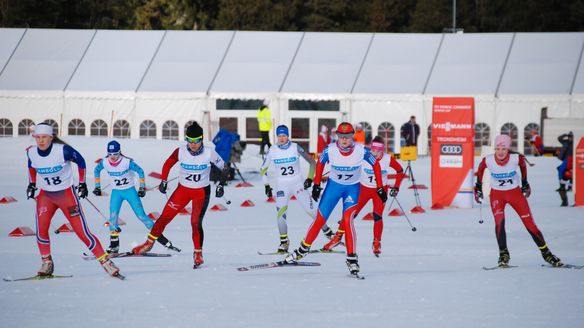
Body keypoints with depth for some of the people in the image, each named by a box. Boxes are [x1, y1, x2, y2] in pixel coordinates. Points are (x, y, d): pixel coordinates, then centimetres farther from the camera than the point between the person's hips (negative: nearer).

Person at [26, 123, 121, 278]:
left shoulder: (63, 150, -19)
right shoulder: (32, 152, -7)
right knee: (41, 230, -15)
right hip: (45, 195, 4)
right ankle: (47, 264, 4)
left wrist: (82, 183, 2)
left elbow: (80, 161, -3)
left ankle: (105, 261, 0)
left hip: (66, 194, -4)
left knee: (82, 231, -8)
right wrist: (32, 184, 16)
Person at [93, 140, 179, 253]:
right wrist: (97, 186, 11)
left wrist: (142, 188, -7)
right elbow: (96, 171, 10)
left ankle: (158, 236, 2)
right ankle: (114, 243, -3)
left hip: (130, 191, -3)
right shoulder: (104, 163, -10)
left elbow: (140, 171, -9)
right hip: (116, 192, 3)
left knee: (141, 215, -6)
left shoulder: (127, 162, -21)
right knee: (113, 215, -12)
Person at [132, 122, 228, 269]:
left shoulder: (209, 153, -18)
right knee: (165, 217, 1)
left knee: (196, 223, -13)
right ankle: (149, 243, 18)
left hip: (202, 192, -2)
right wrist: (164, 181, 0)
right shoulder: (181, 152, -14)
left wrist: (221, 186, -11)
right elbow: (168, 164, 4)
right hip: (183, 190, 2)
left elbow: (224, 168, -5)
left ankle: (198, 253, 5)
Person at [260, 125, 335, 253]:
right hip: (282, 186, 1)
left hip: (298, 184, -1)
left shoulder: (295, 148, -8)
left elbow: (312, 162, 0)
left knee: (311, 209, -6)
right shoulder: (272, 150, -4)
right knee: (281, 211, -18)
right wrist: (266, 186, -1)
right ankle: (284, 241, -4)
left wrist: (310, 178, -7)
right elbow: (263, 169, 6)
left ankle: (328, 232, 13)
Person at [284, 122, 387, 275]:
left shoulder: (361, 151, -24)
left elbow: (375, 165, -6)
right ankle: (303, 249, 25)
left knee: (348, 220, -21)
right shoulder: (330, 150, -22)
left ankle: (352, 259, -14)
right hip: (333, 185, 2)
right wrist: (316, 185, 1)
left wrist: (380, 188, -6)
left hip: (352, 188, -2)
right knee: (320, 219, 4)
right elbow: (320, 163, 0)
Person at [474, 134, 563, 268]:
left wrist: (524, 183, 11)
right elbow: (480, 169, 3)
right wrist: (478, 186, 10)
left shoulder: (516, 159, -21)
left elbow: (523, 165, 3)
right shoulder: (488, 161, -20)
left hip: (515, 192, 0)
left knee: (529, 223, -2)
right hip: (496, 194, 0)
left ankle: (546, 253, 12)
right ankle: (503, 254, -12)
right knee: (499, 221, -23)